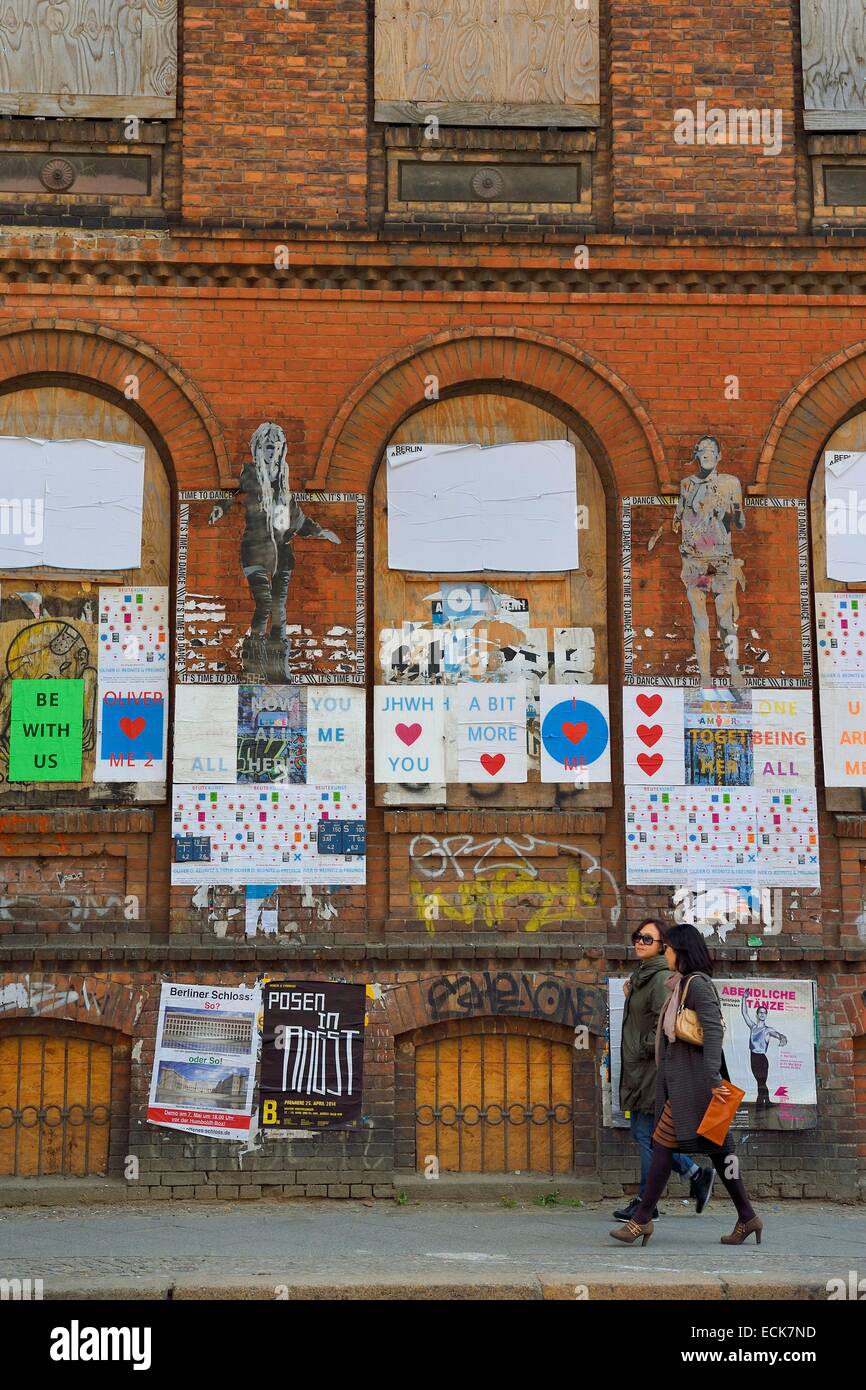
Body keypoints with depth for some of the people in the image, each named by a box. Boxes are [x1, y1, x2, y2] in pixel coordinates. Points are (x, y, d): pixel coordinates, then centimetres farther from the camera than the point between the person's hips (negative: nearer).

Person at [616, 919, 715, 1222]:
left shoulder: (661, 978, -15)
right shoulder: (640, 976, 15)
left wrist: (645, 1049, -14)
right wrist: (631, 995, 10)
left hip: (654, 1068, -10)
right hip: (638, 1069, 10)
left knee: (647, 1134, -3)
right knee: (640, 1132, 14)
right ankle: (696, 1175, 25)